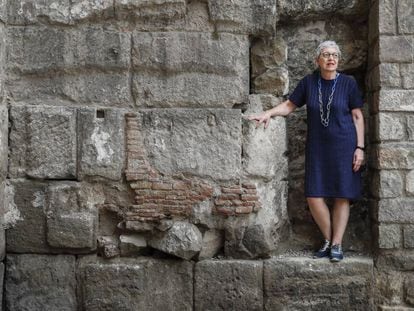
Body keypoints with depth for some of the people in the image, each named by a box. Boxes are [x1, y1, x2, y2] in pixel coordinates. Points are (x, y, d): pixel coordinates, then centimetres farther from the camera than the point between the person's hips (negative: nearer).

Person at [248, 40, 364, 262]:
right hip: (317, 147, 2)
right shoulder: (309, 82, 3)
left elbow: (357, 116, 0)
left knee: (342, 196, 0)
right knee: (314, 196, -2)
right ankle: (328, 240, 18)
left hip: (343, 146, -2)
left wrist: (360, 148, -5)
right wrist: (268, 113, -11)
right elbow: (289, 105, 7)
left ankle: (337, 245, 11)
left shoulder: (348, 83, -2)